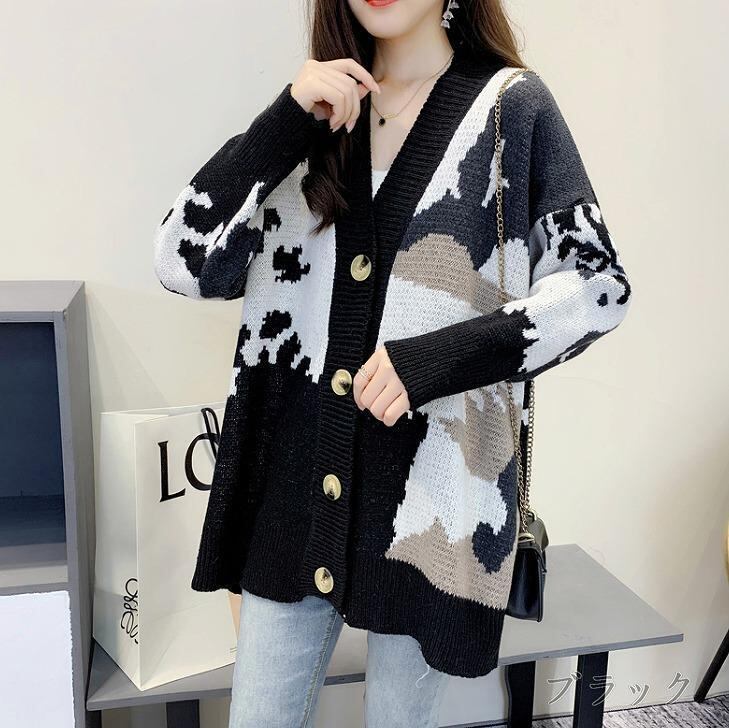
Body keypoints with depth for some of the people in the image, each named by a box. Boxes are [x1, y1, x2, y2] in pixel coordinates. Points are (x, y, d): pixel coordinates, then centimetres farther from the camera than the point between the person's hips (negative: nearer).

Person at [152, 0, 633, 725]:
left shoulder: (510, 106, -1)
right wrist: (284, 122, -12)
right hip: (296, 488, 3)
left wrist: (433, 358, -17)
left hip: (431, 486, -2)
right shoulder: (317, 114, 8)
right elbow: (183, 263, -1)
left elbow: (596, 284, -5)